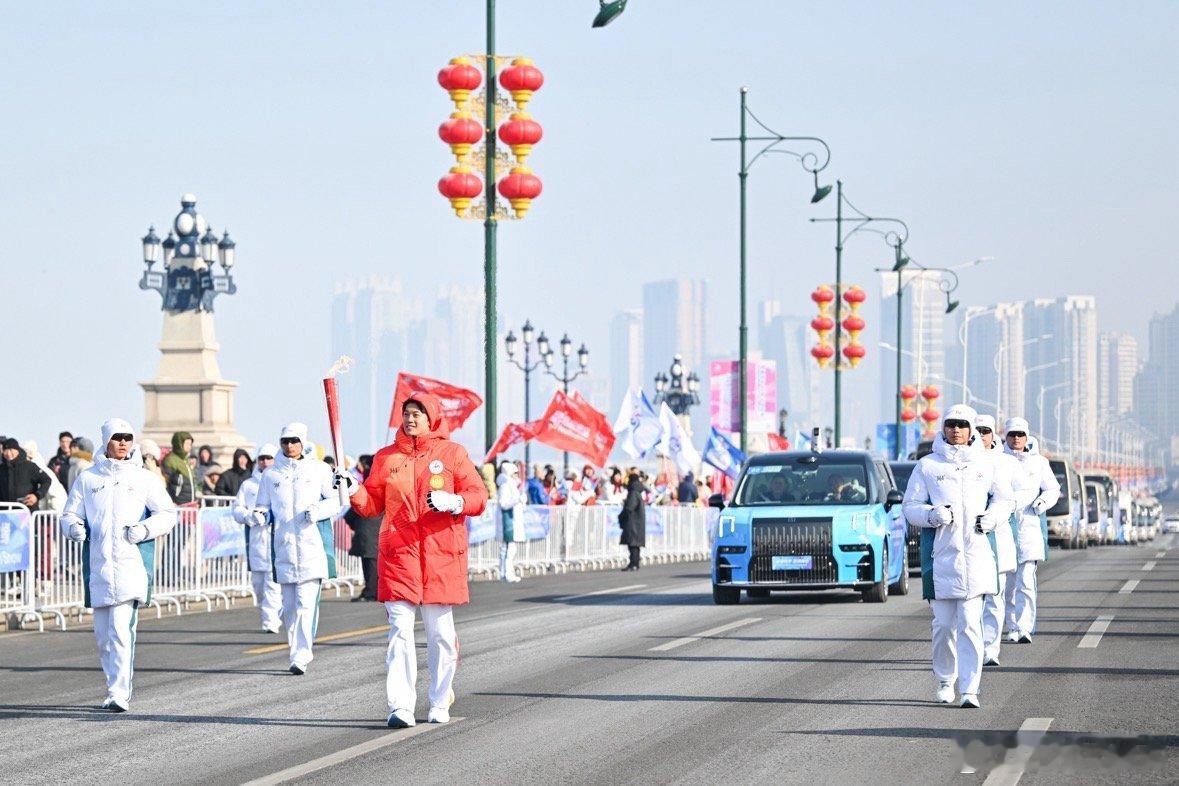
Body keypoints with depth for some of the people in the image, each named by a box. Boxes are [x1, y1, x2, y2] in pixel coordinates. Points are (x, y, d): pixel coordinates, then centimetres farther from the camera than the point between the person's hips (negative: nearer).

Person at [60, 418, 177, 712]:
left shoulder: (143, 478, 8)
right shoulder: (87, 479, 12)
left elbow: (167, 514, 7)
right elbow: (70, 514, 15)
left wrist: (144, 530, -11)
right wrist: (74, 528, -8)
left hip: (131, 560, -3)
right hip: (98, 563, 3)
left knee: (122, 628, -15)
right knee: (102, 631, 8)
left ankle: (120, 693, -17)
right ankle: (116, 685, 24)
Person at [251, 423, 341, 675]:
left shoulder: (319, 469, 5)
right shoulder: (270, 475, 11)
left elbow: (335, 501, 4)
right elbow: (263, 507, 14)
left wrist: (317, 510, -15)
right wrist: (260, 516, -9)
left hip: (313, 543, -3)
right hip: (283, 545, 3)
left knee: (306, 602, -12)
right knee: (289, 605, 8)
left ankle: (300, 658, -15)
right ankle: (300, 651, 23)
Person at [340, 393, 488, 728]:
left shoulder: (452, 453, 4)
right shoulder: (386, 457, 10)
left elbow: (479, 497, 0)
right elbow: (373, 504, 12)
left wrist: (453, 502, -19)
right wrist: (353, 489, -7)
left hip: (442, 555, -1)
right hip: (398, 553, 1)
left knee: (440, 632, 6)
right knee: (400, 629, -8)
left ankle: (440, 703, 20)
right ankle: (401, 706, -13)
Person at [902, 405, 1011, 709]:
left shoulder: (984, 466, 11)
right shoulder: (927, 466, 6)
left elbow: (1002, 499, 19)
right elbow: (910, 506, 5)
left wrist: (991, 517, -2)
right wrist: (933, 514, -15)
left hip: (976, 554, 0)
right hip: (940, 555, 0)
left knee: (970, 624, -8)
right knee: (944, 624, 3)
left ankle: (970, 690, -10)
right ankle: (945, 681, 24)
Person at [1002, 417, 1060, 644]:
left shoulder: (1038, 462, 11)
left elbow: (1053, 489, 13)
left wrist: (1042, 502, -7)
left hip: (1030, 525, -1)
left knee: (1026, 581, -11)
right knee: (1008, 581, 6)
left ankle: (1025, 628, -17)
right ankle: (1012, 627, 19)